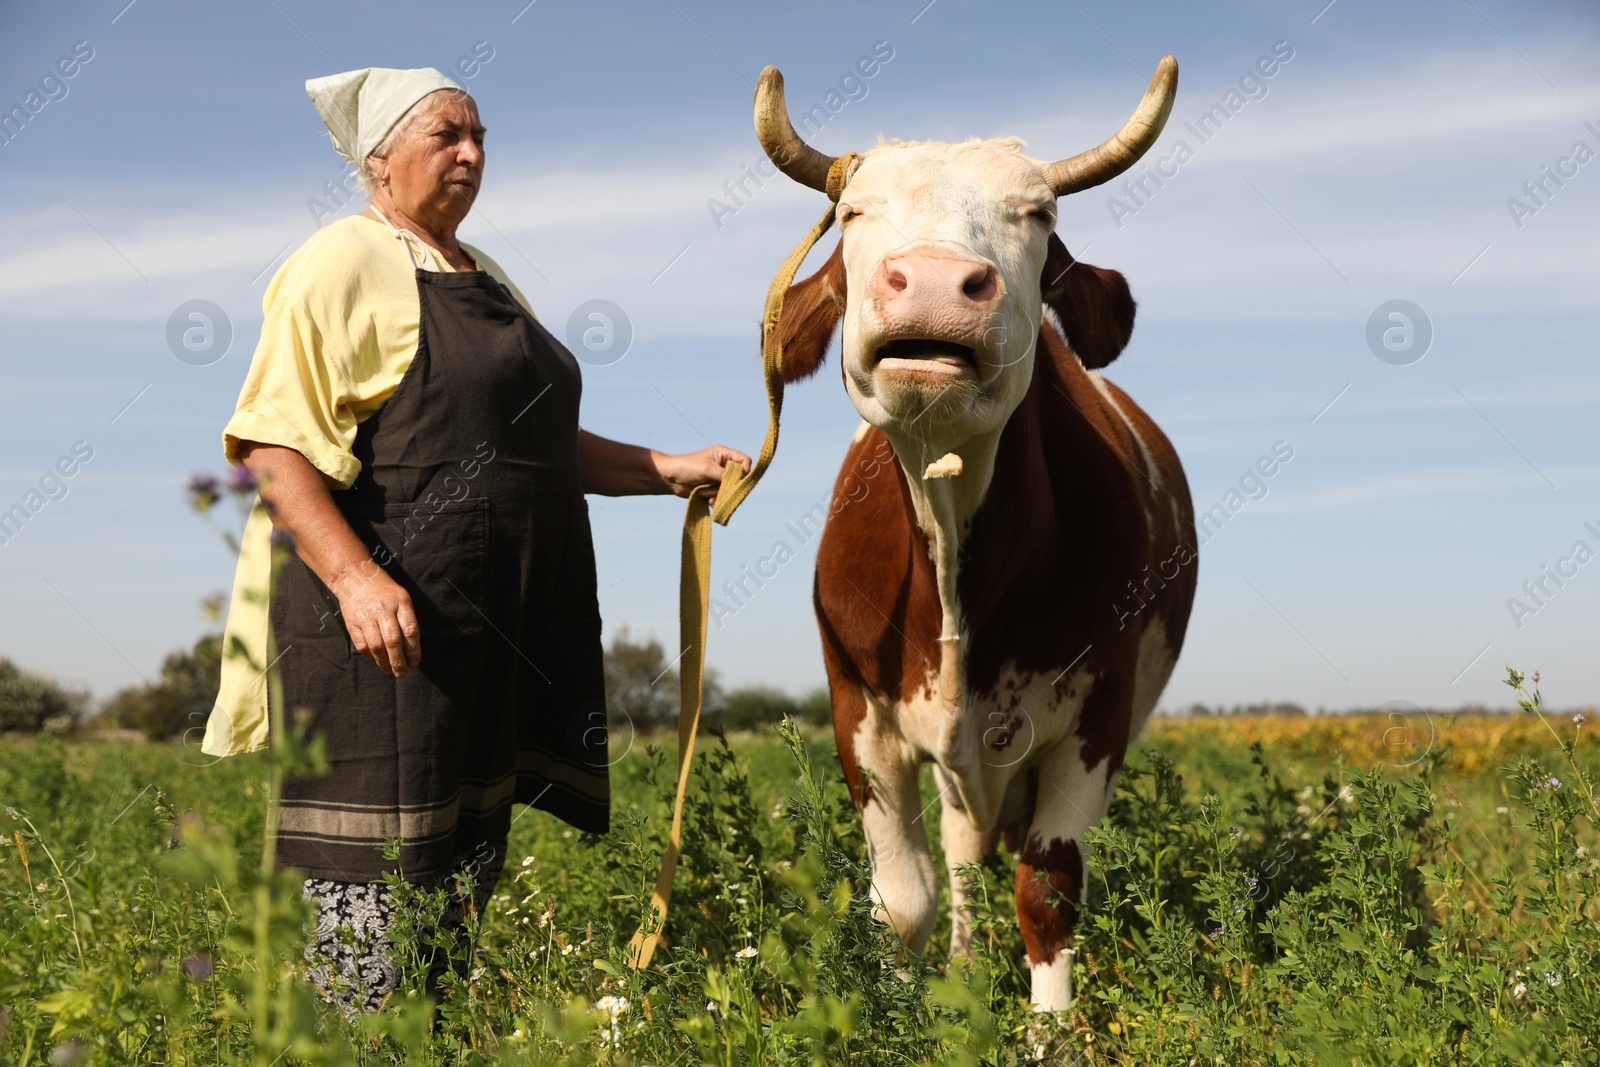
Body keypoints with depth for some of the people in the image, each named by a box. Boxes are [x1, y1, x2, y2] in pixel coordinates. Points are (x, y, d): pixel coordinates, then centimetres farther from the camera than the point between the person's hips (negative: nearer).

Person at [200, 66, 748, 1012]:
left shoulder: (486, 279, 21)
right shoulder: (343, 267, -7)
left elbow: (529, 440, 26)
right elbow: (271, 443, -16)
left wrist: (668, 469, 14)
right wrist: (354, 575, -28)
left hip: (490, 631, 9)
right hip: (377, 610, -9)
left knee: (466, 867, 12)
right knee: (368, 894, -7)